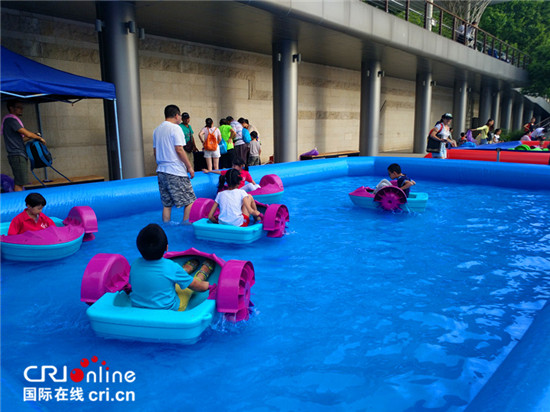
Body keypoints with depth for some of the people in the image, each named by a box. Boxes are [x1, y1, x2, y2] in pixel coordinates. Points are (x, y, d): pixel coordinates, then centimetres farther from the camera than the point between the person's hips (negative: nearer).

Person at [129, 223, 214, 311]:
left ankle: (187, 269, 56)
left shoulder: (135, 264, -16)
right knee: (196, 280, 19)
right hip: (169, 310, -4)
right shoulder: (172, 267, -28)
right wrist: (207, 285, 10)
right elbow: (198, 287, -14)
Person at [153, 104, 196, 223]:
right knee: (190, 201, 0)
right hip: (176, 171, -8)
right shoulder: (175, 128, -8)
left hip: (161, 171, 8)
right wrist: (189, 167, -9)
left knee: (166, 204, 12)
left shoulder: (157, 130, 15)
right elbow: (179, 150, -14)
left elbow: (155, 151, 18)